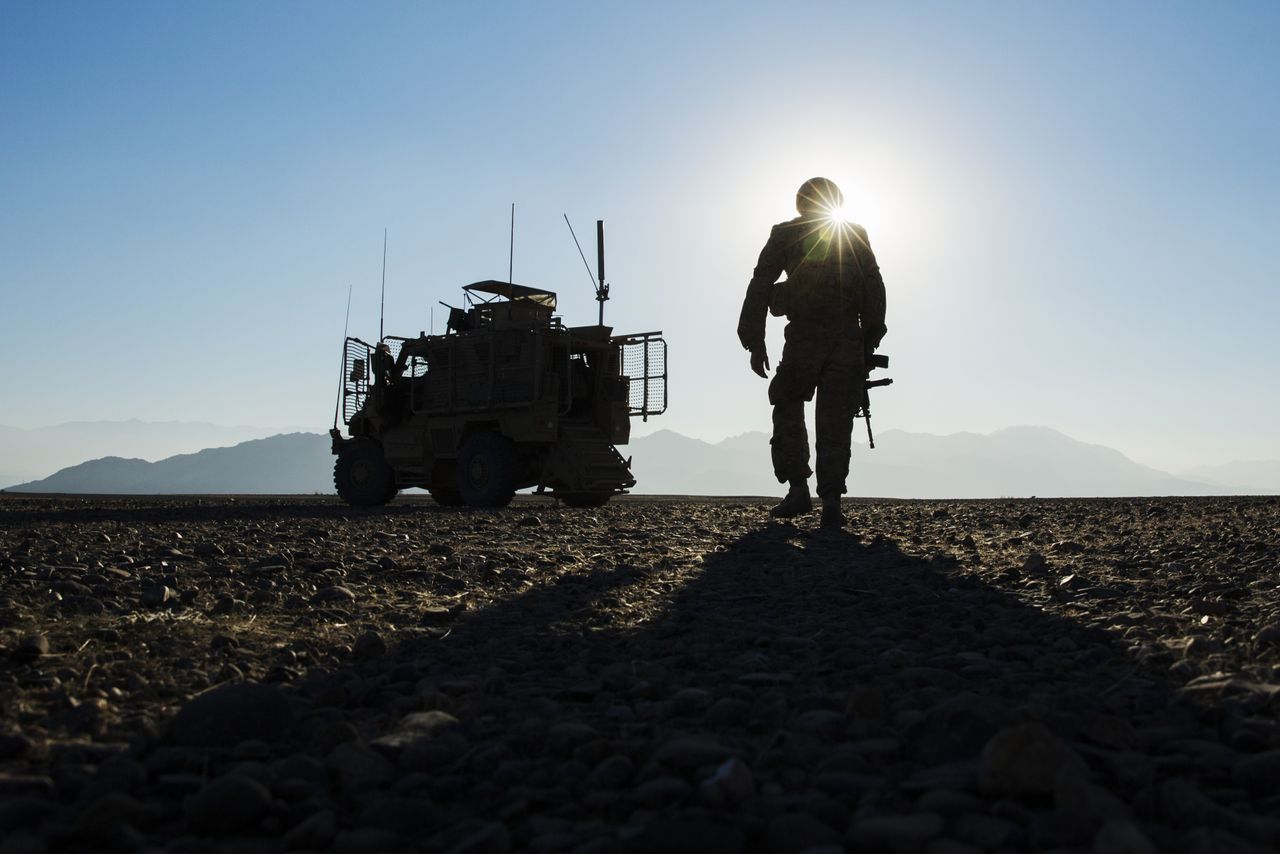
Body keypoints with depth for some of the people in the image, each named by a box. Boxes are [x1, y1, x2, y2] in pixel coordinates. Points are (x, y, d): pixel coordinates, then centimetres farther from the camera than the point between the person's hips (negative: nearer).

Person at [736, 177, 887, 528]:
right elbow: (875, 289, 10)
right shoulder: (856, 236, 16)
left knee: (788, 409, 14)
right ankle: (831, 502, -3)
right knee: (835, 420, 4)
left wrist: (755, 342, 4)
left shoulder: (786, 234, 11)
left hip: (804, 333, -1)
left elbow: (760, 287, 4)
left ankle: (798, 489, 4)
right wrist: (870, 341, 12)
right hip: (847, 336, 2)